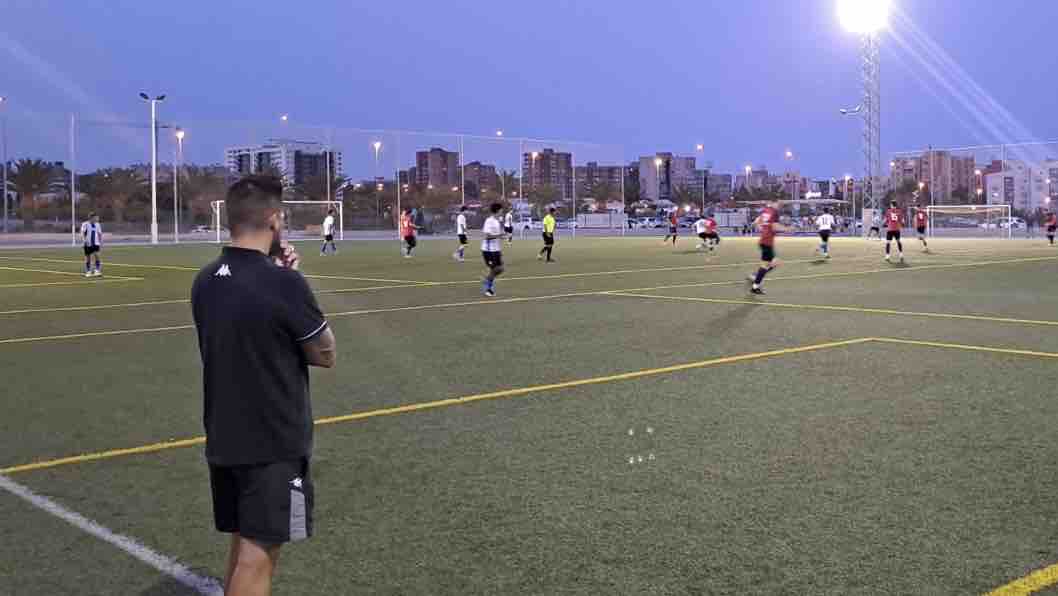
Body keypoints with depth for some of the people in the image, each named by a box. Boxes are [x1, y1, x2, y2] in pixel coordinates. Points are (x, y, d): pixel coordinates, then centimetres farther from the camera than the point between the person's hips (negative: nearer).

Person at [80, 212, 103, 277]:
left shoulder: (97, 225, 7)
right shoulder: (85, 224, -7)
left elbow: (100, 234, 15)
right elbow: (82, 233, -16)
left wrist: (101, 243, 13)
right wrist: (84, 240, -32)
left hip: (96, 243, 2)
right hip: (88, 244, -2)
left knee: (97, 255, -16)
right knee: (88, 257, 6)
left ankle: (98, 270, -14)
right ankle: (88, 271, 18)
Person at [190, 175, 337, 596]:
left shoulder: (205, 281, 1)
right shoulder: (283, 284, -21)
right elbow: (325, 355, -8)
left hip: (223, 440, 7)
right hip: (274, 444, -7)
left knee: (243, 546, 20)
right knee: (257, 555, 2)